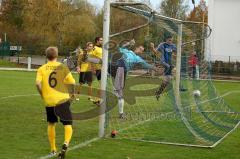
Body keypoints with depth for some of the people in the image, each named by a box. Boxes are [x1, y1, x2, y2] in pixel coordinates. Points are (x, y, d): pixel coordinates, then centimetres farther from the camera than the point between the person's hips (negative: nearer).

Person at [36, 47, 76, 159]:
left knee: (51, 124, 20)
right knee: (68, 124, 1)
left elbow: (38, 83, -13)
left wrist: (42, 95, 2)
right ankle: (66, 143, -28)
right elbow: (72, 83, -3)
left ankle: (53, 150, 25)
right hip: (62, 100, -2)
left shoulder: (42, 69, 2)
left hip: (49, 101, 2)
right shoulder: (62, 67, 0)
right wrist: (71, 94, 15)